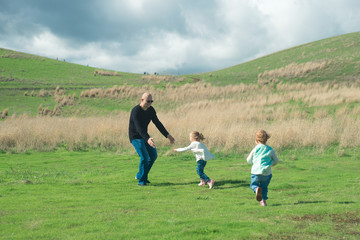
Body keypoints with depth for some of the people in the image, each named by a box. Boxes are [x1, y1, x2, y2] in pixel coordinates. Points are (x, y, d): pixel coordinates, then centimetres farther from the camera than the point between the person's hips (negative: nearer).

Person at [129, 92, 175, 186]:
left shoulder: (151, 110, -1)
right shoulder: (136, 111, -25)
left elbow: (158, 123, 5)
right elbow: (139, 128, -35)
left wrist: (168, 135, 0)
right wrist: (148, 139, -49)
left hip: (144, 136, 8)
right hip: (136, 137, -8)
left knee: (153, 156, 6)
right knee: (144, 157, -17)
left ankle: (140, 175, 19)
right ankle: (141, 180, -5)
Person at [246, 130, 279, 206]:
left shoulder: (255, 149, 1)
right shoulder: (270, 150, 4)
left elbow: (248, 160, 10)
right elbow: (276, 161, 13)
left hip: (256, 172, -2)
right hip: (267, 173, 2)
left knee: (253, 185, 17)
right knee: (264, 187, 23)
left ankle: (257, 189, -17)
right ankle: (263, 200, 7)